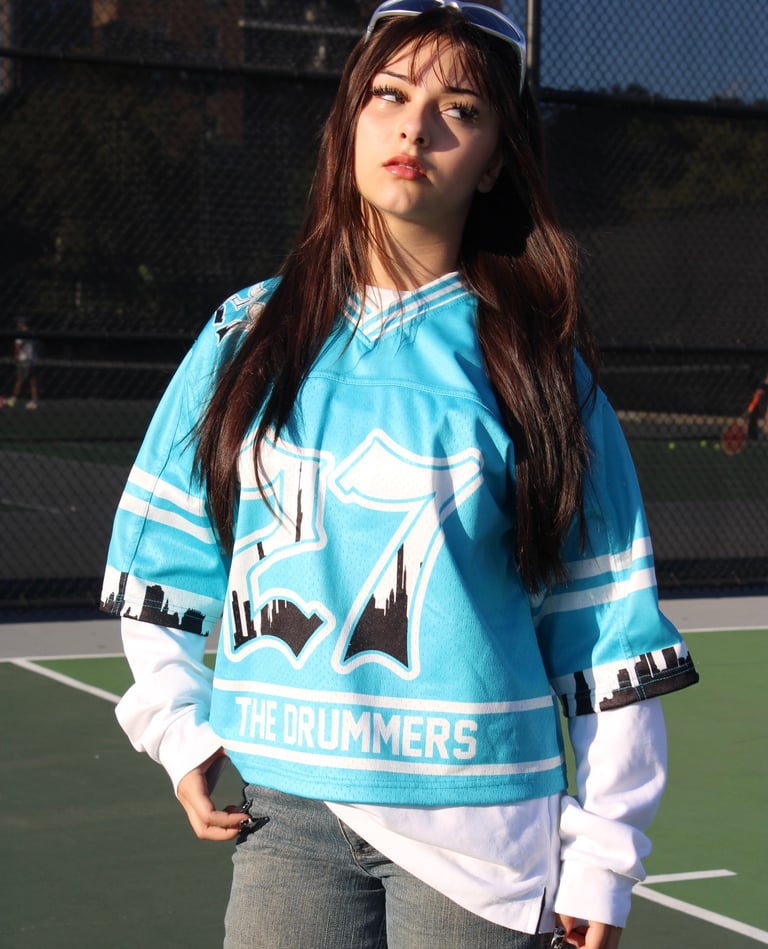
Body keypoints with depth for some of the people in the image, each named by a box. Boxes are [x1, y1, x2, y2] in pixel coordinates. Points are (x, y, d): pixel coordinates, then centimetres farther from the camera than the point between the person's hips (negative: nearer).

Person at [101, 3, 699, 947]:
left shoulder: (537, 362, -1)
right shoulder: (248, 336, 4)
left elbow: (606, 629, -1)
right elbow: (161, 549, 14)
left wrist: (601, 864, -3)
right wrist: (178, 728, 6)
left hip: (477, 833, -1)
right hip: (288, 816, 2)